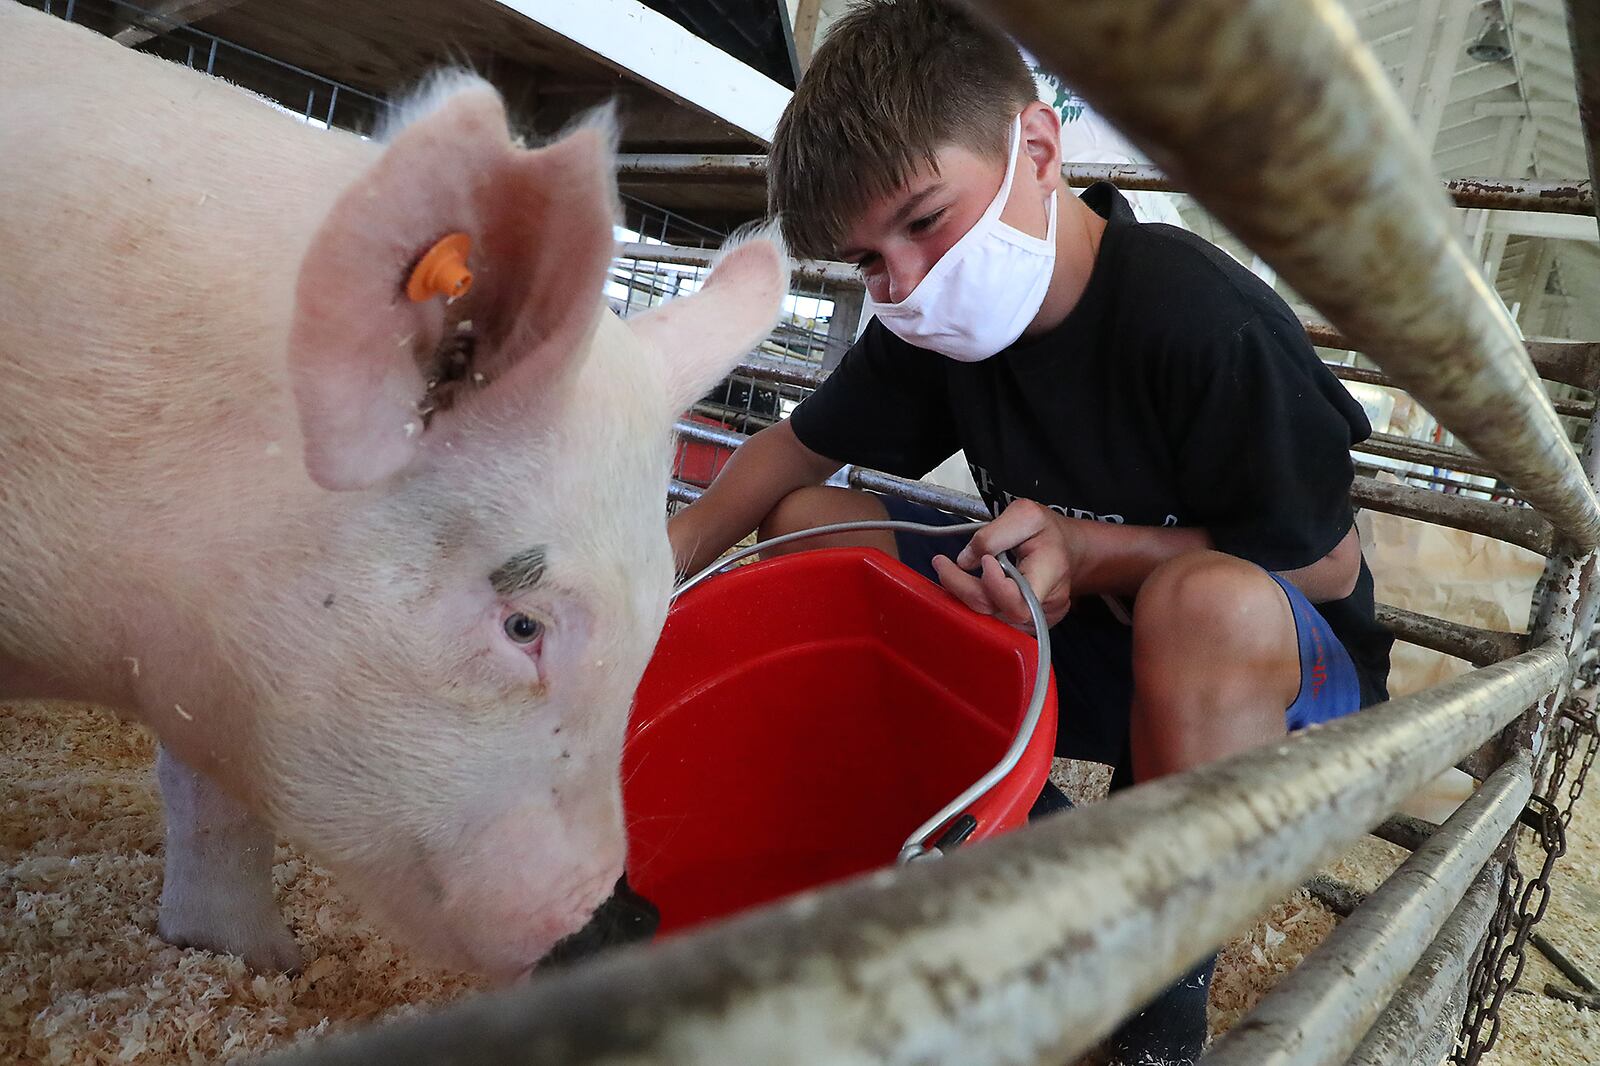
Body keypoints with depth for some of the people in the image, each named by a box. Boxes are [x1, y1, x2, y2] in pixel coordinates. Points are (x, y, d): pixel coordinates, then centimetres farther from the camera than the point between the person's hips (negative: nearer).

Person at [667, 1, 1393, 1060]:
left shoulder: (1205, 320, -26)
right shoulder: (936, 328, -5)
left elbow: (1333, 565, -17)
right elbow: (798, 447, 5)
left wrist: (1088, 551, -30)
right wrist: (664, 564, -11)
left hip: (1272, 670, -5)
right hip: (1080, 646, 6)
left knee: (1209, 602, -42)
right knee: (809, 524, -4)